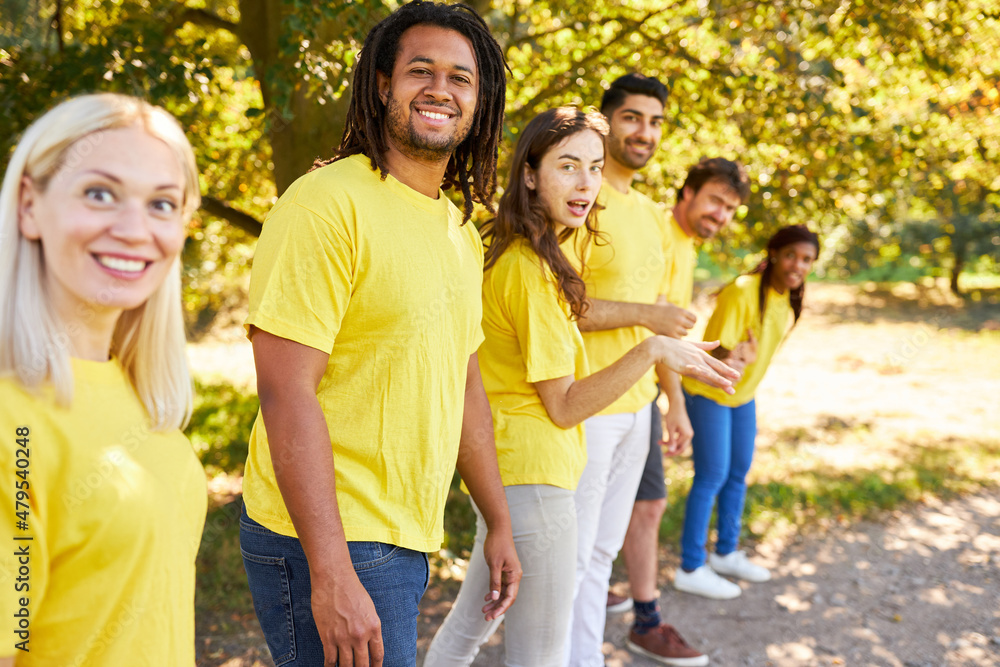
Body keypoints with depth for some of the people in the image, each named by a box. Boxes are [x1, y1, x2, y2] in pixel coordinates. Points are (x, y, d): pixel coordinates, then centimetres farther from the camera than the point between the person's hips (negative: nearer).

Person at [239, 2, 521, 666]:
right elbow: (286, 392, -21)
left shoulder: (462, 231, 11)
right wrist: (331, 574, -24)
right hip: (327, 541, -8)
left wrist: (500, 524, 17)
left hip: (411, 538, 8)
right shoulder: (328, 203, -16)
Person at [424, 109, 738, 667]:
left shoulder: (505, 253, 8)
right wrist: (651, 350, -27)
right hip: (533, 474, -10)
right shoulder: (533, 269, -20)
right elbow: (564, 406, -19)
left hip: (504, 471, 10)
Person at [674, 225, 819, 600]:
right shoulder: (743, 292, -27)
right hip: (709, 392, -8)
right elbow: (718, 350, -31)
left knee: (738, 474, 16)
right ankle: (691, 569, 8)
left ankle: (726, 554, 33)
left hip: (743, 394, 8)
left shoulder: (789, 298, 0)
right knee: (712, 477, -4)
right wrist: (730, 358, -51)